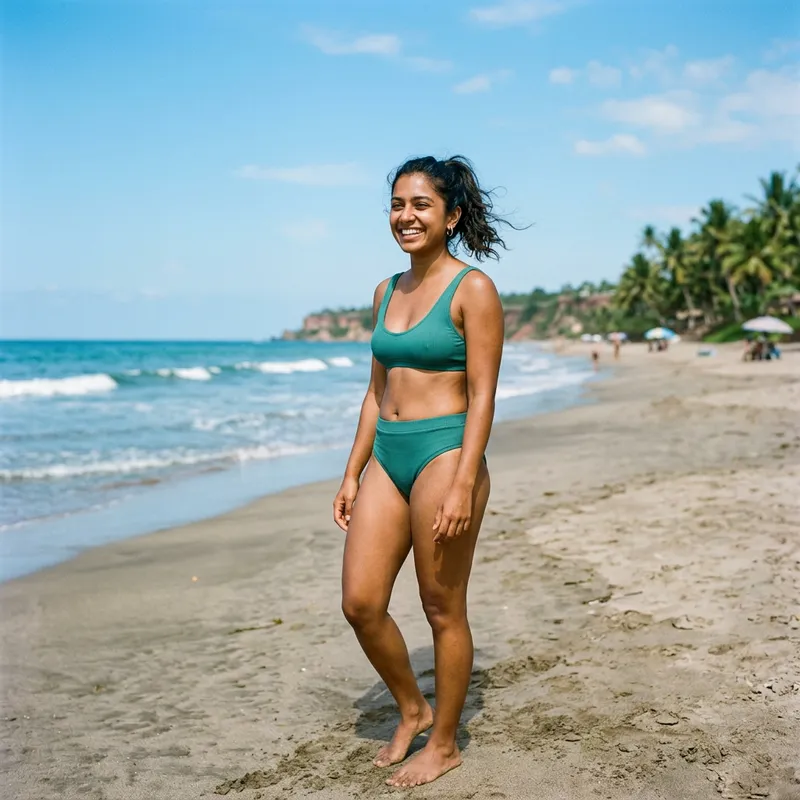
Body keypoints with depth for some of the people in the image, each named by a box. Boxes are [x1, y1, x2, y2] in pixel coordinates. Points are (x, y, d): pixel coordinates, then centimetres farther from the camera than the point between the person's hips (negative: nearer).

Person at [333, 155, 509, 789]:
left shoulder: (473, 290, -7)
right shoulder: (387, 293, 13)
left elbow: (482, 396, -12)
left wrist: (464, 484, -19)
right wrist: (353, 474, 14)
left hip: (444, 454, -7)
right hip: (388, 456, 7)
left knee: (443, 610, 5)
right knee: (361, 603, 4)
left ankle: (444, 743, 22)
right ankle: (412, 710, 28)